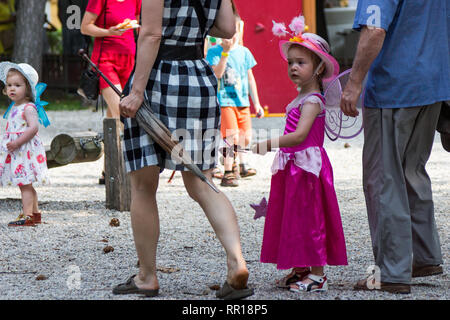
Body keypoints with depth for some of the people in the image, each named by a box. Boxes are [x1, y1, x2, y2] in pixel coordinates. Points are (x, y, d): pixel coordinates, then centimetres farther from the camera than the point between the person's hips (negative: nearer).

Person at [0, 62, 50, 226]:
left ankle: (27, 215, -12)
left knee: (25, 184, -11)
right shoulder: (14, 108, 14)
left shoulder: (28, 108, -14)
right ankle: (35, 213, 24)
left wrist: (17, 143, -26)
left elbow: (33, 127, -26)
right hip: (16, 151, 10)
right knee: (26, 185, 16)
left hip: (25, 150, -10)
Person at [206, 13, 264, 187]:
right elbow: (217, 73, -19)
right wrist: (226, 51, -24)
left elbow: (250, 78, 16)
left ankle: (242, 166, 30)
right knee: (233, 137, -16)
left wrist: (256, 103, 17)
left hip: (242, 100, 5)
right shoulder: (214, 51, -4)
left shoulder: (244, 52, 10)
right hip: (224, 100, -5)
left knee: (246, 137, 8)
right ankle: (228, 174, -8)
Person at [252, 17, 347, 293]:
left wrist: (270, 144, -31)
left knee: (308, 219, -6)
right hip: (293, 167, 10)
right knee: (292, 218, 13)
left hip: (307, 165, -10)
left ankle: (318, 275, -1)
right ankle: (300, 270, 20)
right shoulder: (301, 99, 14)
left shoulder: (312, 101, -15)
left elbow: (299, 135, -28)